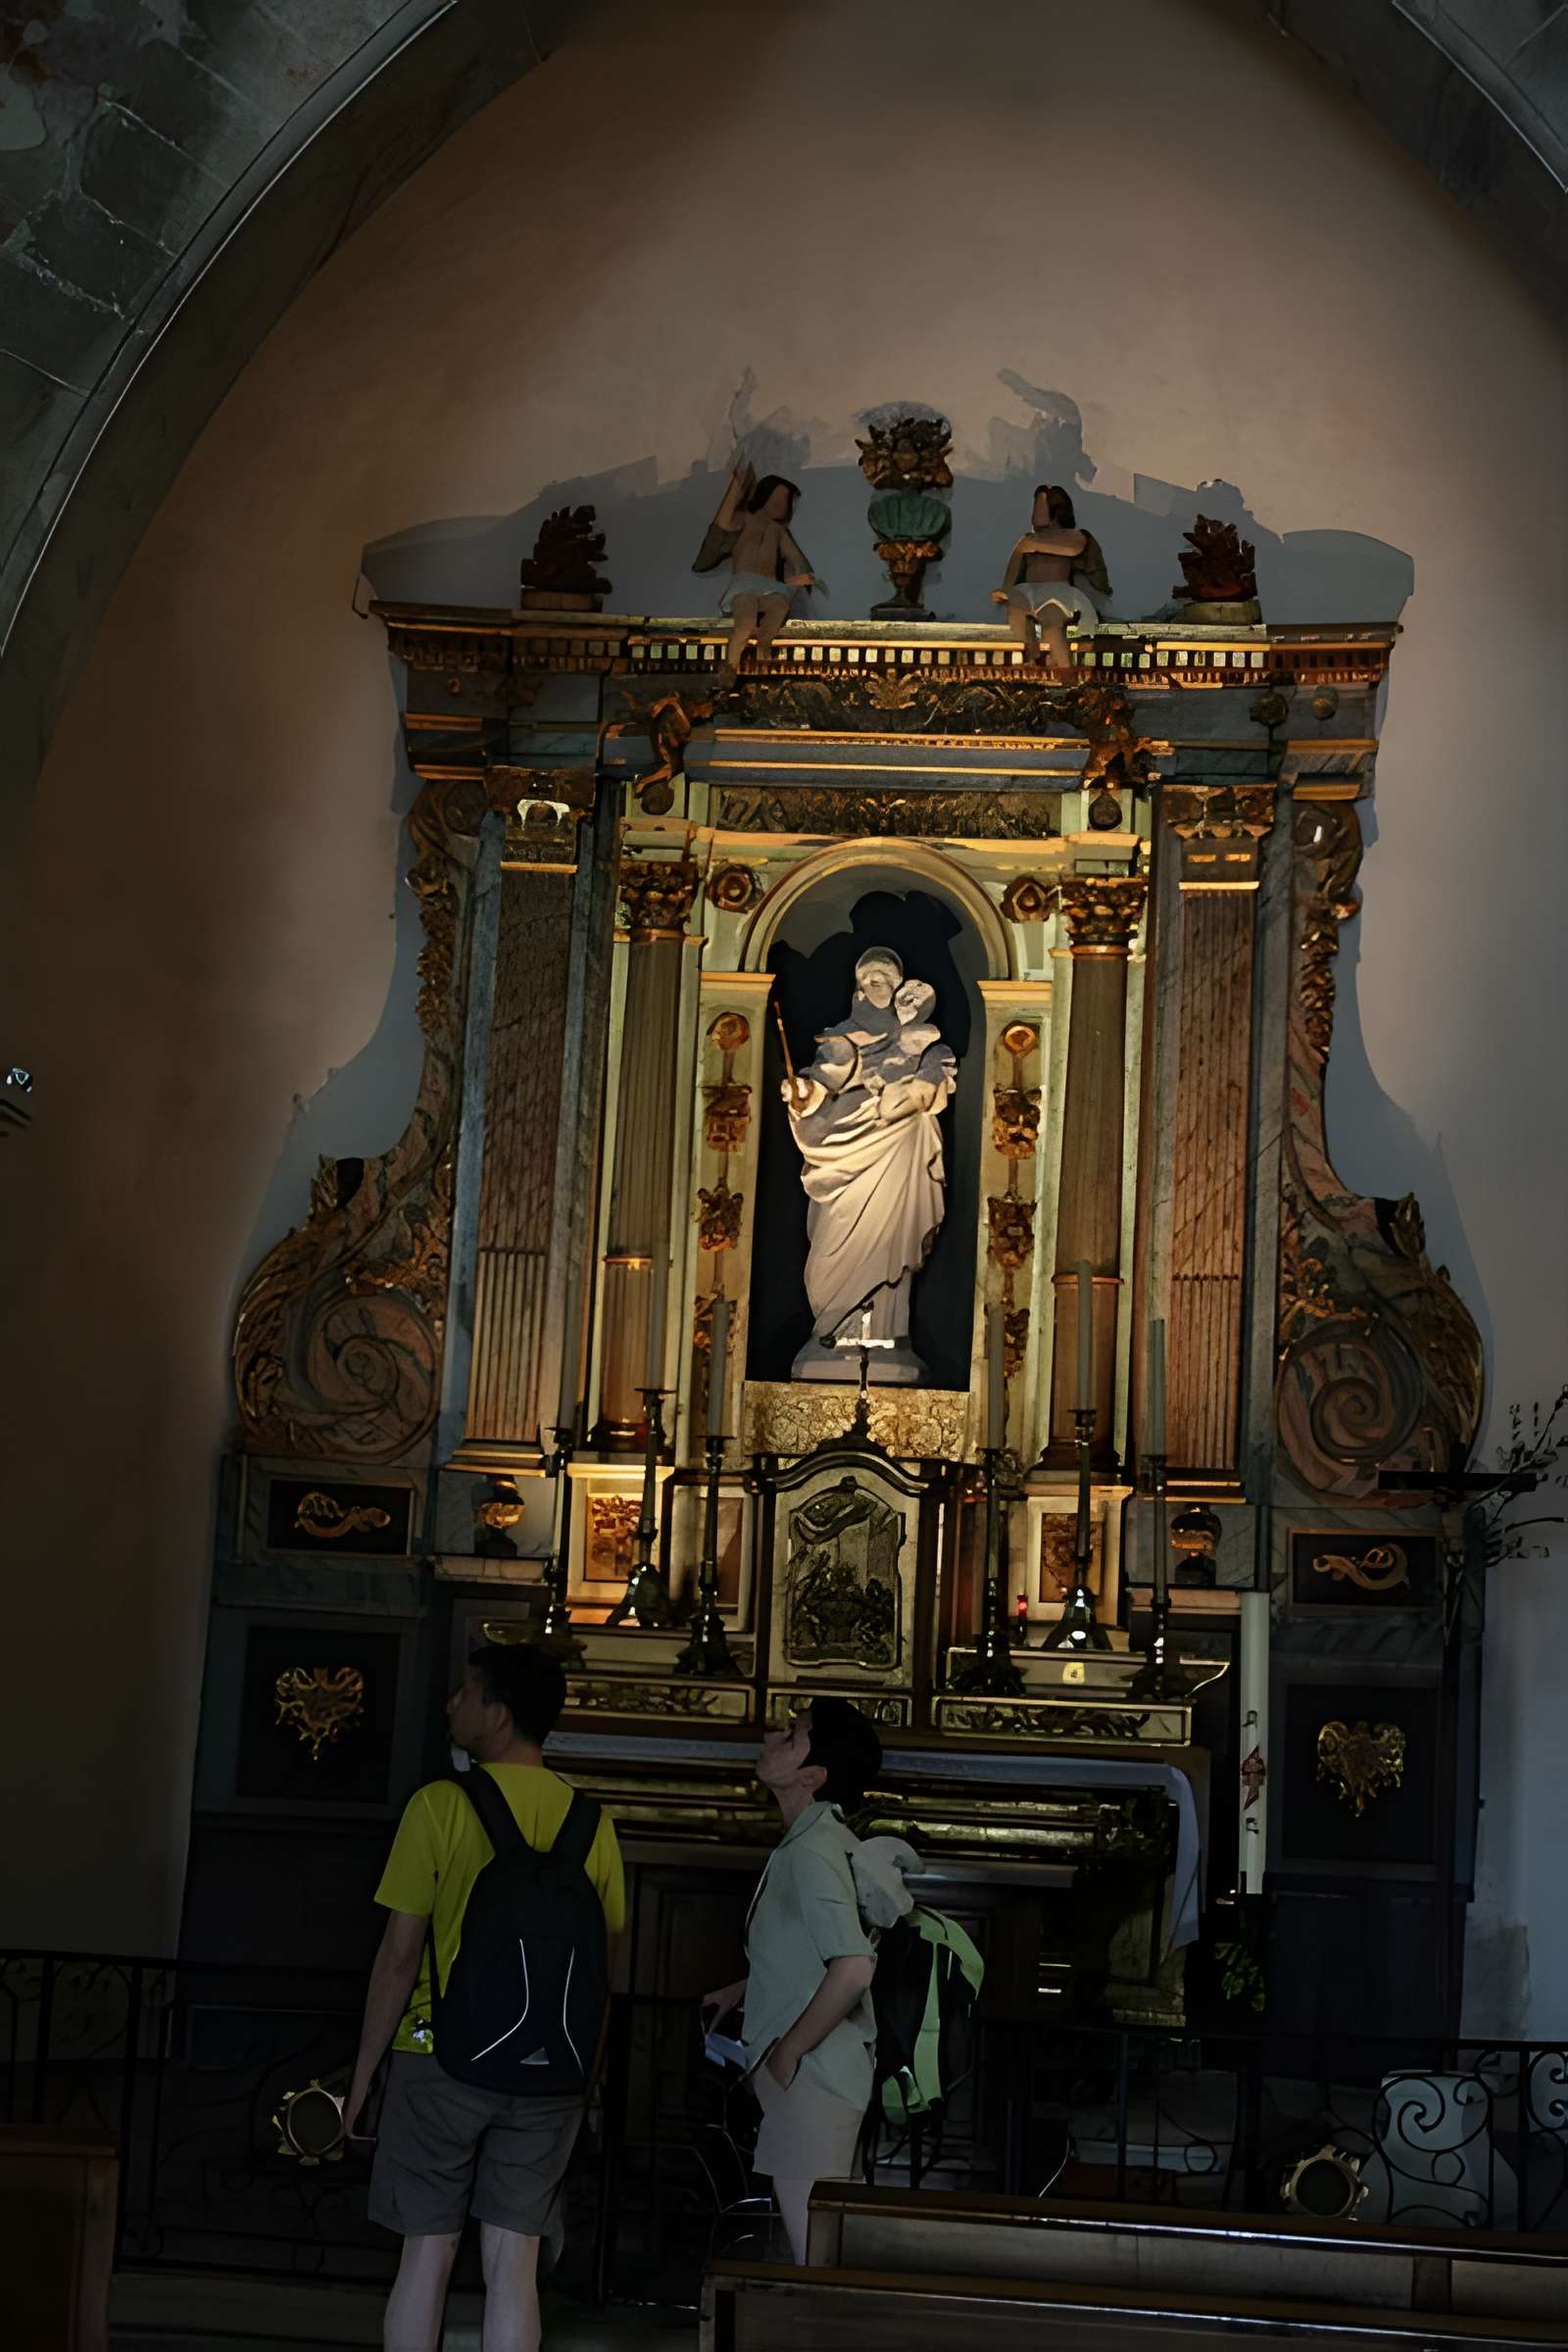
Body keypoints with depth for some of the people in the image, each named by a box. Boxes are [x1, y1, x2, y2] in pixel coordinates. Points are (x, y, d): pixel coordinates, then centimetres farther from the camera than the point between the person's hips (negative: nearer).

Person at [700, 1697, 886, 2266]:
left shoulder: (812, 1850, -20)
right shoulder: (823, 1839, 11)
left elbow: (853, 1967, -31)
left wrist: (787, 2050, -20)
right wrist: (741, 1993, 23)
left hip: (810, 2075, -10)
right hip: (814, 2070, 10)